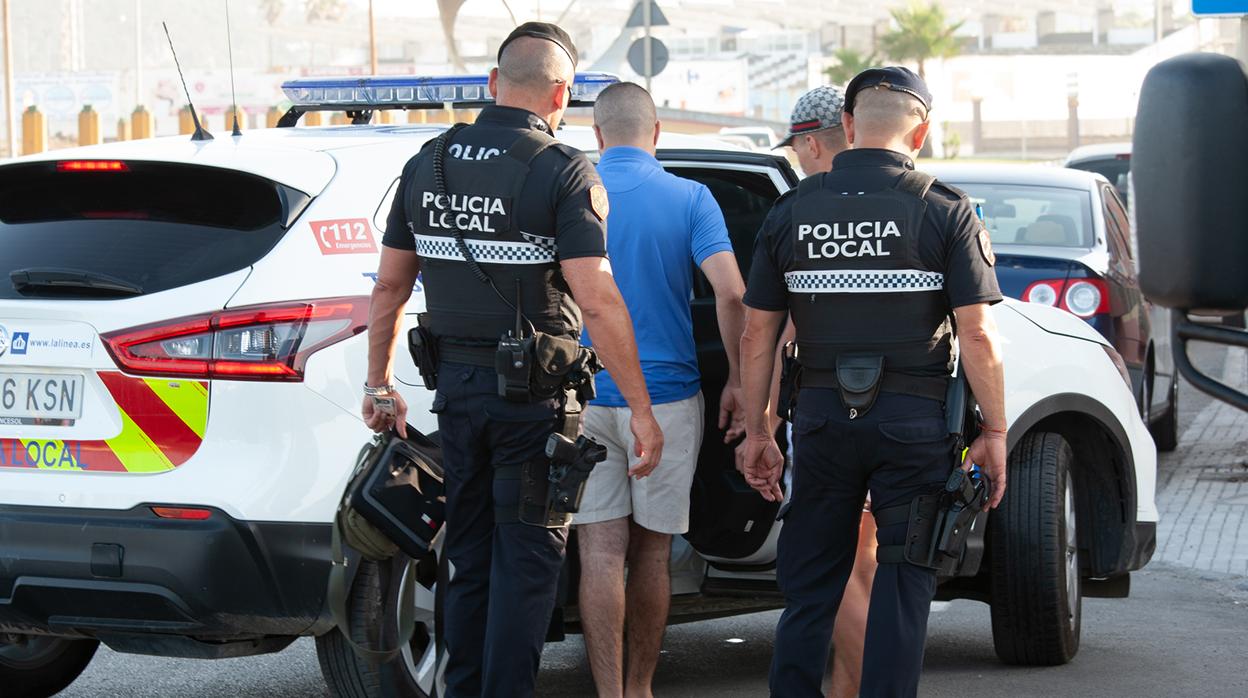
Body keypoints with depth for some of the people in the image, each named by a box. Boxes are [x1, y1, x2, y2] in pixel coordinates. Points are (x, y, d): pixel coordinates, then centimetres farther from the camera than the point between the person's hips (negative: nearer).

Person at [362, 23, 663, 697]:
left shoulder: (428, 164, 5)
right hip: (532, 393, -5)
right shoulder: (563, 170, -13)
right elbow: (597, 301, -19)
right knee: (526, 559, 2)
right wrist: (641, 410, -15)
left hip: (455, 386, 5)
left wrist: (379, 384, 20)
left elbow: (389, 286, 9)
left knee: (469, 558, 16)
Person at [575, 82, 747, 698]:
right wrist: (737, 381, -3)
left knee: (600, 555, 1)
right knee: (652, 554, 11)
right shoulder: (690, 198, -3)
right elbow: (731, 292, -13)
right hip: (667, 396, 0)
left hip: (587, 398, 0)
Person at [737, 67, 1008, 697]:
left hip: (822, 418, 3)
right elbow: (977, 334, -10)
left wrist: (756, 431, 13)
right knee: (903, 584, 4)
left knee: (809, 584, 12)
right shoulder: (945, 210, -6)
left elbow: (756, 333, 6)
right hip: (914, 421, -3)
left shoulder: (792, 210, 4)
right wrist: (994, 433, -3)